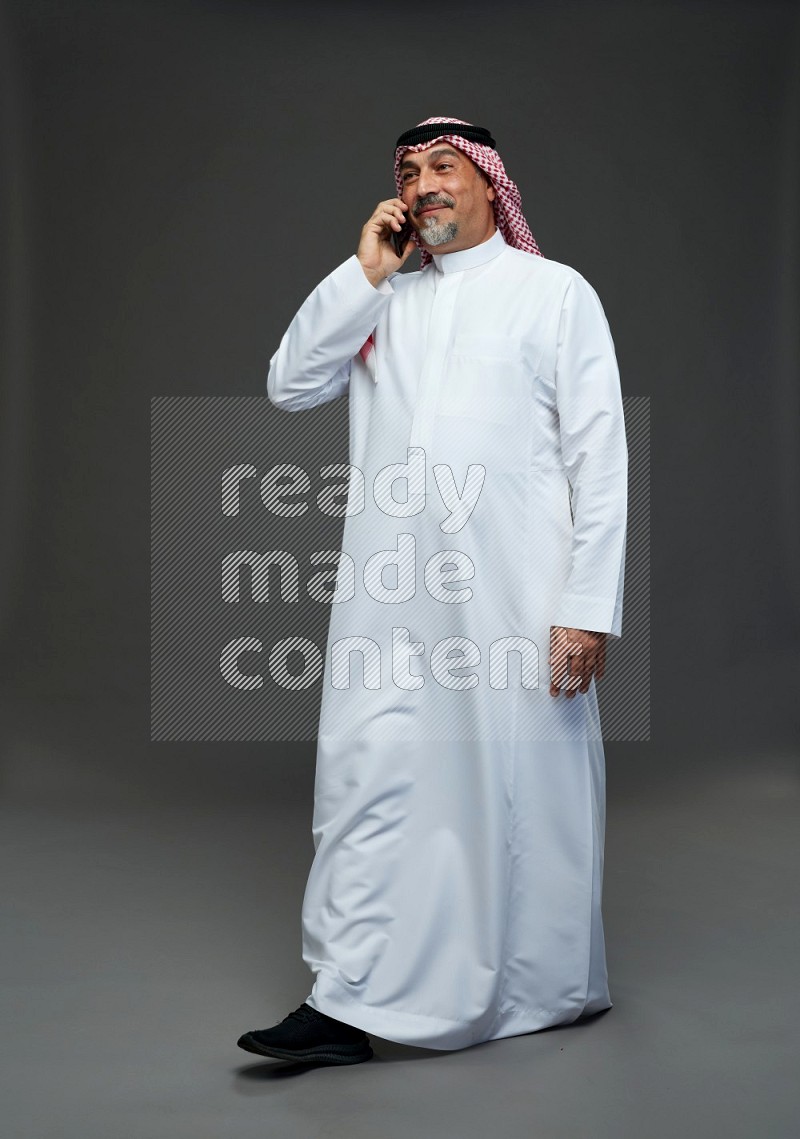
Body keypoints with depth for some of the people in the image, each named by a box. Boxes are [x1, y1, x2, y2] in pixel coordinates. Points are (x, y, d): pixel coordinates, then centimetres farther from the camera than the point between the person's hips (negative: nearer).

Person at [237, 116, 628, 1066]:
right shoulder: (380, 300, 17)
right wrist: (364, 273, 0)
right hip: (390, 593, 3)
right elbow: (289, 385, 5)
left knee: (524, 786, 6)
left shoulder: (555, 292, 5)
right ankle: (345, 1002, 7)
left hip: (515, 593, -3)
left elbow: (599, 456, -1)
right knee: (366, 778, 0)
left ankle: (553, 988, 25)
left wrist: (589, 606, -9)